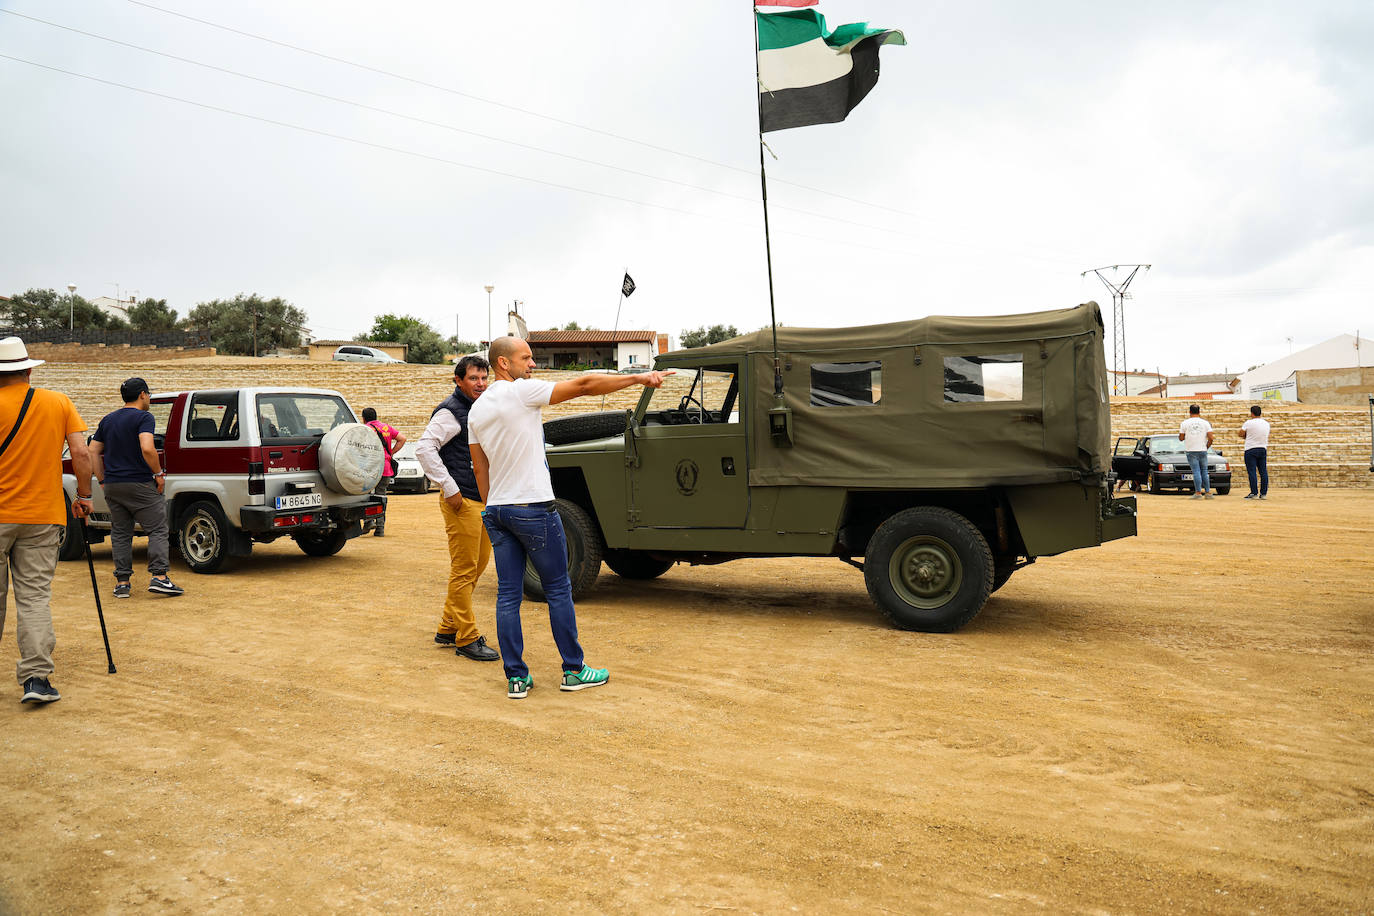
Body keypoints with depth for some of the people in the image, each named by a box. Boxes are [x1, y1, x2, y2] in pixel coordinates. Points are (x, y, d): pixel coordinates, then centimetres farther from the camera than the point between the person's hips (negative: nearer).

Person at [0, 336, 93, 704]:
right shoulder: (59, 403, 1)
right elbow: (81, 455, -3)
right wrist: (83, 496, 9)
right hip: (42, 518, 1)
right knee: (35, 597, 3)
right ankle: (37, 677, -5)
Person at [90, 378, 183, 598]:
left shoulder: (107, 419, 14)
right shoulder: (143, 417, -9)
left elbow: (93, 452, 14)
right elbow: (147, 449, -23)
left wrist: (102, 481, 18)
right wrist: (159, 474, -12)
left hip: (112, 485, 7)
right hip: (139, 484, -7)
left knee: (120, 533, 12)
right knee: (157, 530, -1)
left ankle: (122, 582, 11)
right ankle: (158, 577, -10)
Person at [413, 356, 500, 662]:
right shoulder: (451, 411, -11)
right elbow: (424, 447, -20)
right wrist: (449, 489, -21)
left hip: (484, 499, 9)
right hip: (462, 501, -9)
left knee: (479, 563, 15)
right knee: (464, 570, -4)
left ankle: (447, 629, 26)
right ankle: (466, 640, 3)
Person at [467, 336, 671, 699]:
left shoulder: (476, 410, 10)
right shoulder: (520, 391, -12)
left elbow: (480, 468, 15)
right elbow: (584, 385, -13)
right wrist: (639, 378, -9)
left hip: (497, 510, 7)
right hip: (533, 508, -7)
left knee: (508, 594, 8)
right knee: (558, 589, 5)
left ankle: (516, 678, 12)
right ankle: (574, 671, 14)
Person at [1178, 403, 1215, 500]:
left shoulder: (1184, 423, -1)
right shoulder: (1205, 423, 3)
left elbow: (1181, 438, 2)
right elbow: (1211, 437, -2)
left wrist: (1180, 430, 19)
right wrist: (1207, 446, 14)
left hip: (1191, 451, -2)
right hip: (1202, 451, 2)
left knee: (1196, 472, -4)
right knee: (1204, 471, 10)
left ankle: (1198, 492, -8)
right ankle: (1208, 492, 10)